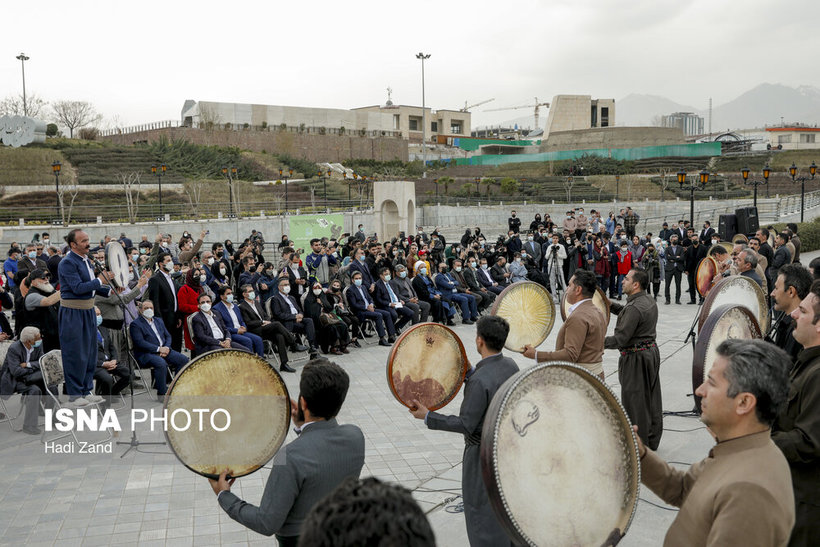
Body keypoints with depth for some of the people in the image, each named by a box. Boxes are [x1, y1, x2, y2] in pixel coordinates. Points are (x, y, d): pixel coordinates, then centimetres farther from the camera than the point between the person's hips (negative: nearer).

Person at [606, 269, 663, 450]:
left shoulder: (634, 308, -24)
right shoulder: (649, 300, 6)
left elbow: (620, 339, -24)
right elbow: (626, 312, 22)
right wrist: (609, 304, 12)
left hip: (636, 358, -10)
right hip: (652, 352, 10)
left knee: (635, 403, 2)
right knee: (651, 400, 18)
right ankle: (652, 440, 30)